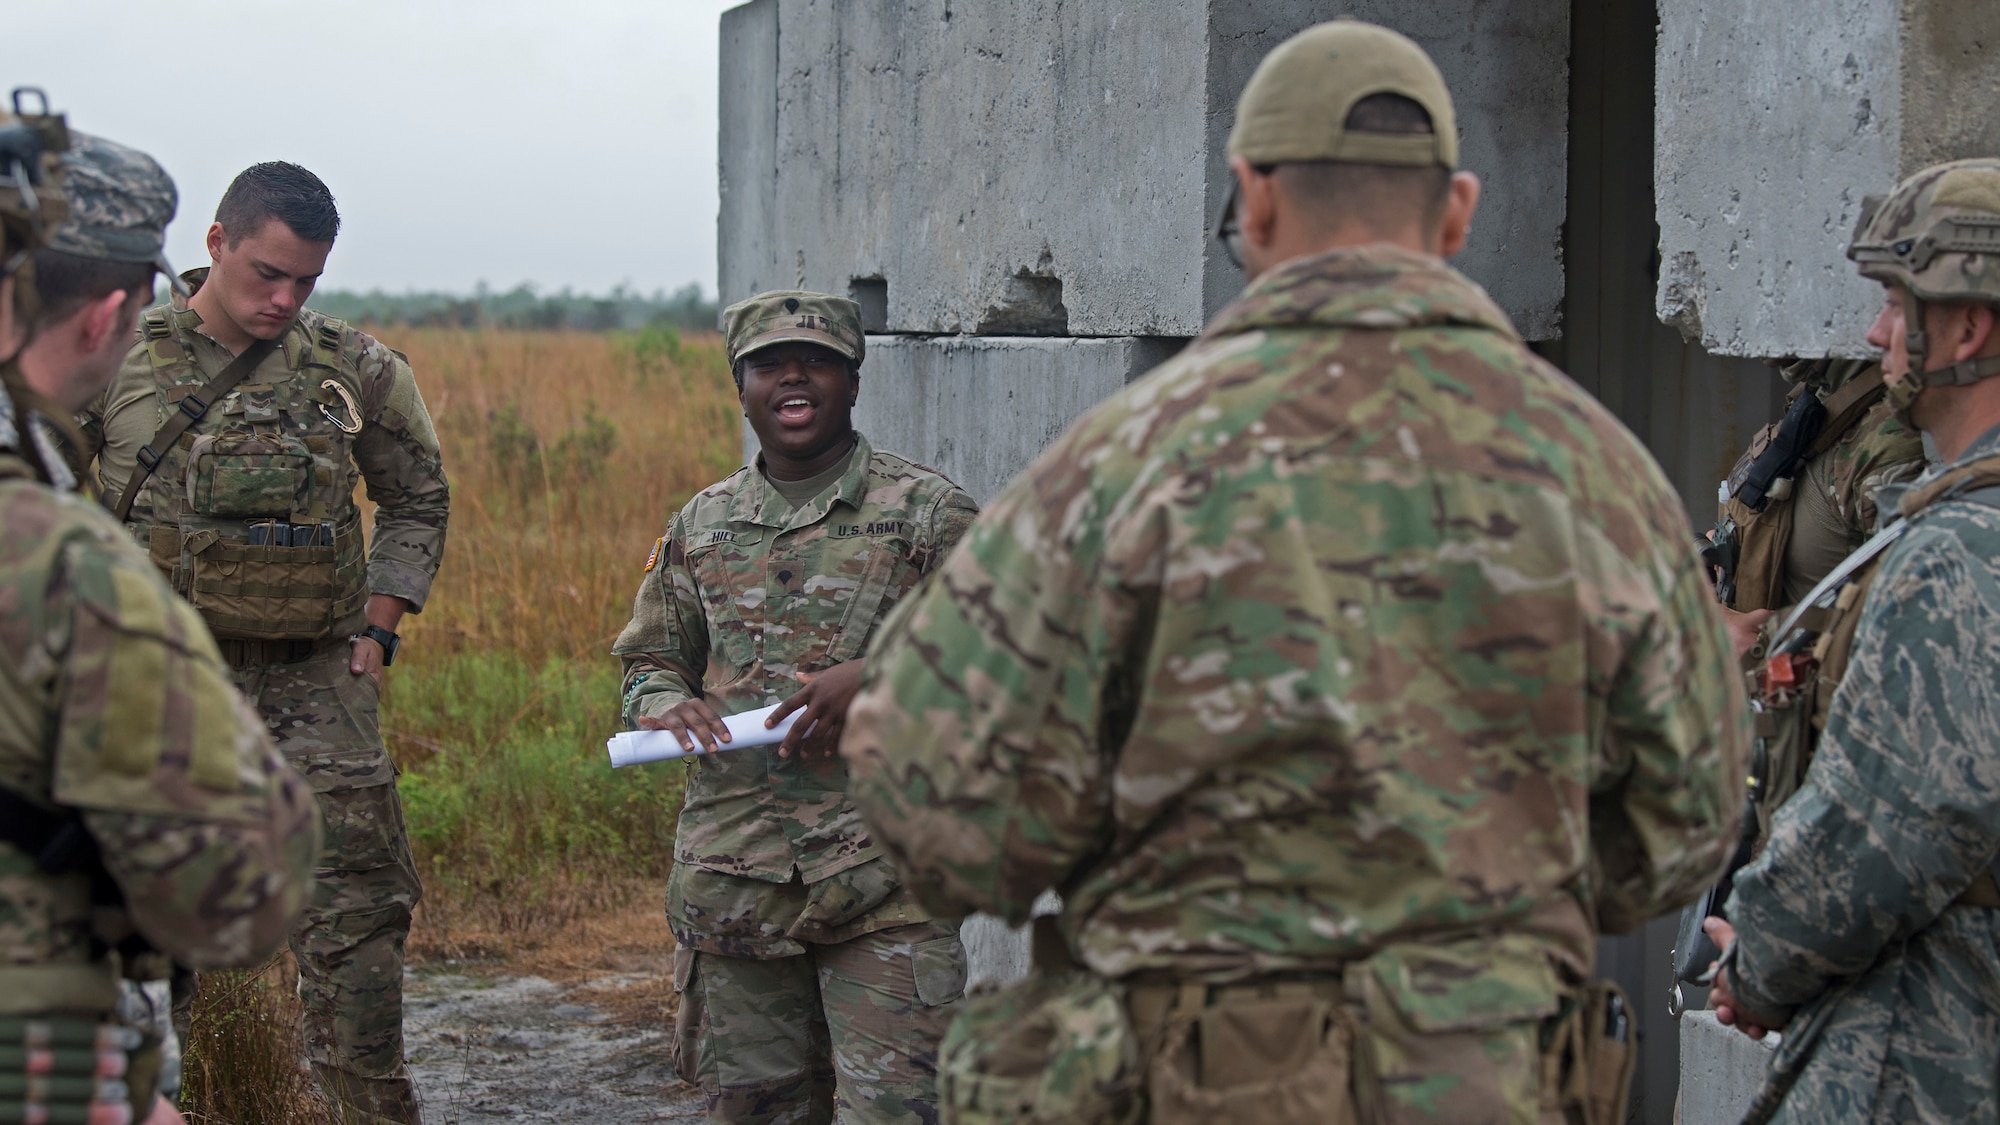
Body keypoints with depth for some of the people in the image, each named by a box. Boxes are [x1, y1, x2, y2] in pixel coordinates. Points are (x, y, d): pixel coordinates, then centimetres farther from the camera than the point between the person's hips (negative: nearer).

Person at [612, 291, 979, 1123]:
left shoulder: (927, 512, 1)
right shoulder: (701, 527, 13)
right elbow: (646, 661, 22)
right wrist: (671, 706, -2)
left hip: (884, 875, -4)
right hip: (732, 879, 4)